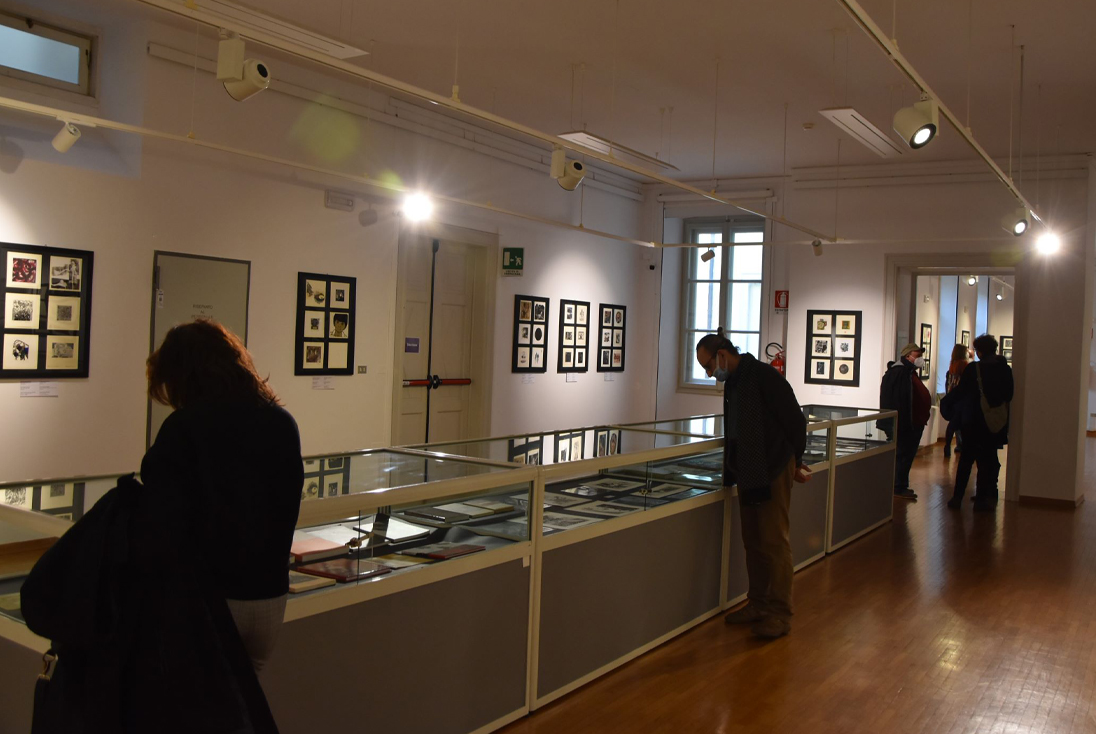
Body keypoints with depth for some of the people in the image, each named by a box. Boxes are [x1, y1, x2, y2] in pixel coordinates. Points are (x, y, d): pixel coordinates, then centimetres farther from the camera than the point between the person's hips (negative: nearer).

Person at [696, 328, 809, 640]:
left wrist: (796, 462, -5)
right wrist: (732, 470, 16)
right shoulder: (732, 383, 12)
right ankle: (758, 604, 24)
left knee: (775, 541, -3)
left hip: (773, 473, -9)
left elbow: (795, 420, -14)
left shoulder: (764, 377, -16)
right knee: (753, 542, 13)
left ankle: (779, 613, 5)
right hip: (747, 474, 9)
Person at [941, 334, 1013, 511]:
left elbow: (960, 391, -8)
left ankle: (957, 497, 10)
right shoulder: (1005, 369, -1)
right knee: (988, 459, 10)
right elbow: (1009, 395, 4)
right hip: (997, 422, 2)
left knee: (966, 458, 9)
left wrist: (945, 402, 8)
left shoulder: (973, 369, -12)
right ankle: (982, 499, 10)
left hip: (974, 421, -2)